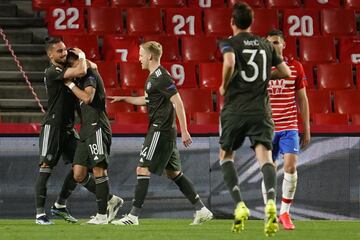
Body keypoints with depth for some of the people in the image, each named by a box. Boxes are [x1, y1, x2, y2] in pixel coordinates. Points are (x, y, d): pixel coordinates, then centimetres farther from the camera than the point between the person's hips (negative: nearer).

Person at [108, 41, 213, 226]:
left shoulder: (161, 77, -15)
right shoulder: (153, 77, 16)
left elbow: (178, 103, -18)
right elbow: (147, 100, 33)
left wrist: (184, 131, -20)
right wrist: (123, 99, 33)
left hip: (160, 131, -10)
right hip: (165, 132, 10)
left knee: (143, 170, -8)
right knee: (174, 173, 12)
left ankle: (133, 216, -8)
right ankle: (202, 210, 13)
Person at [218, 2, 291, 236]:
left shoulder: (229, 43, 1)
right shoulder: (266, 45, 14)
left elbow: (229, 62, -21)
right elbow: (286, 72, 16)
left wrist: (225, 85, -5)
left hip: (235, 109, -2)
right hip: (261, 109, 2)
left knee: (226, 155, 15)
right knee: (265, 154, -9)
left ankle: (240, 205, -2)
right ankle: (271, 201, -36)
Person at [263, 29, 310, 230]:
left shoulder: (295, 67, 4)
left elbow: (302, 100, 9)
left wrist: (307, 130, 8)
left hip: (289, 127, 0)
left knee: (291, 166, -16)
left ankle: (285, 212, -3)